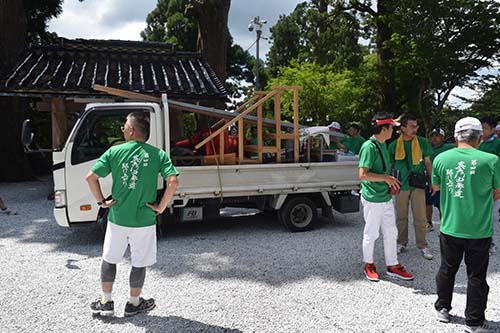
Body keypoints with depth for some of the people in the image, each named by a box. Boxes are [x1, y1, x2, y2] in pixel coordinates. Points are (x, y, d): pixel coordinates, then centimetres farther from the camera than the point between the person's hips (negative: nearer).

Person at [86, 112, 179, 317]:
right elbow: (172, 182, -18)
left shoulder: (115, 152, -6)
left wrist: (101, 201, 3)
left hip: (117, 218, 1)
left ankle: (105, 302, 31)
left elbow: (91, 177, -8)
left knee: (109, 259, 22)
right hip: (144, 221, -1)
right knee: (139, 263, 15)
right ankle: (134, 303, 29)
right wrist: (160, 207, -8)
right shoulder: (158, 154, -8)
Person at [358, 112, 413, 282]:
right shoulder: (369, 146, -19)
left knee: (391, 233, 15)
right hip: (372, 199, -9)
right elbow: (363, 174, -24)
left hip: (386, 197, 9)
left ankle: (392, 266, 29)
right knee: (371, 234, 7)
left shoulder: (383, 144, 9)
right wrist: (386, 177, -20)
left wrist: (391, 183, 8)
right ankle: (369, 265, 26)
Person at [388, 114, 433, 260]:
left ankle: (422, 245, 14)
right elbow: (390, 165, 10)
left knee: (420, 217, 2)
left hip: (418, 185, -1)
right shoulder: (394, 145, 1)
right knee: (401, 217, 11)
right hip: (400, 185, 1)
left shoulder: (423, 142, 0)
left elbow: (428, 163, 6)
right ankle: (401, 243, 25)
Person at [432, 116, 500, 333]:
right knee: (476, 277, 12)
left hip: (450, 228, 2)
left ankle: (442, 309, 34)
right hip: (479, 231, -2)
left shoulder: (441, 159, -7)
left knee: (447, 270, 19)